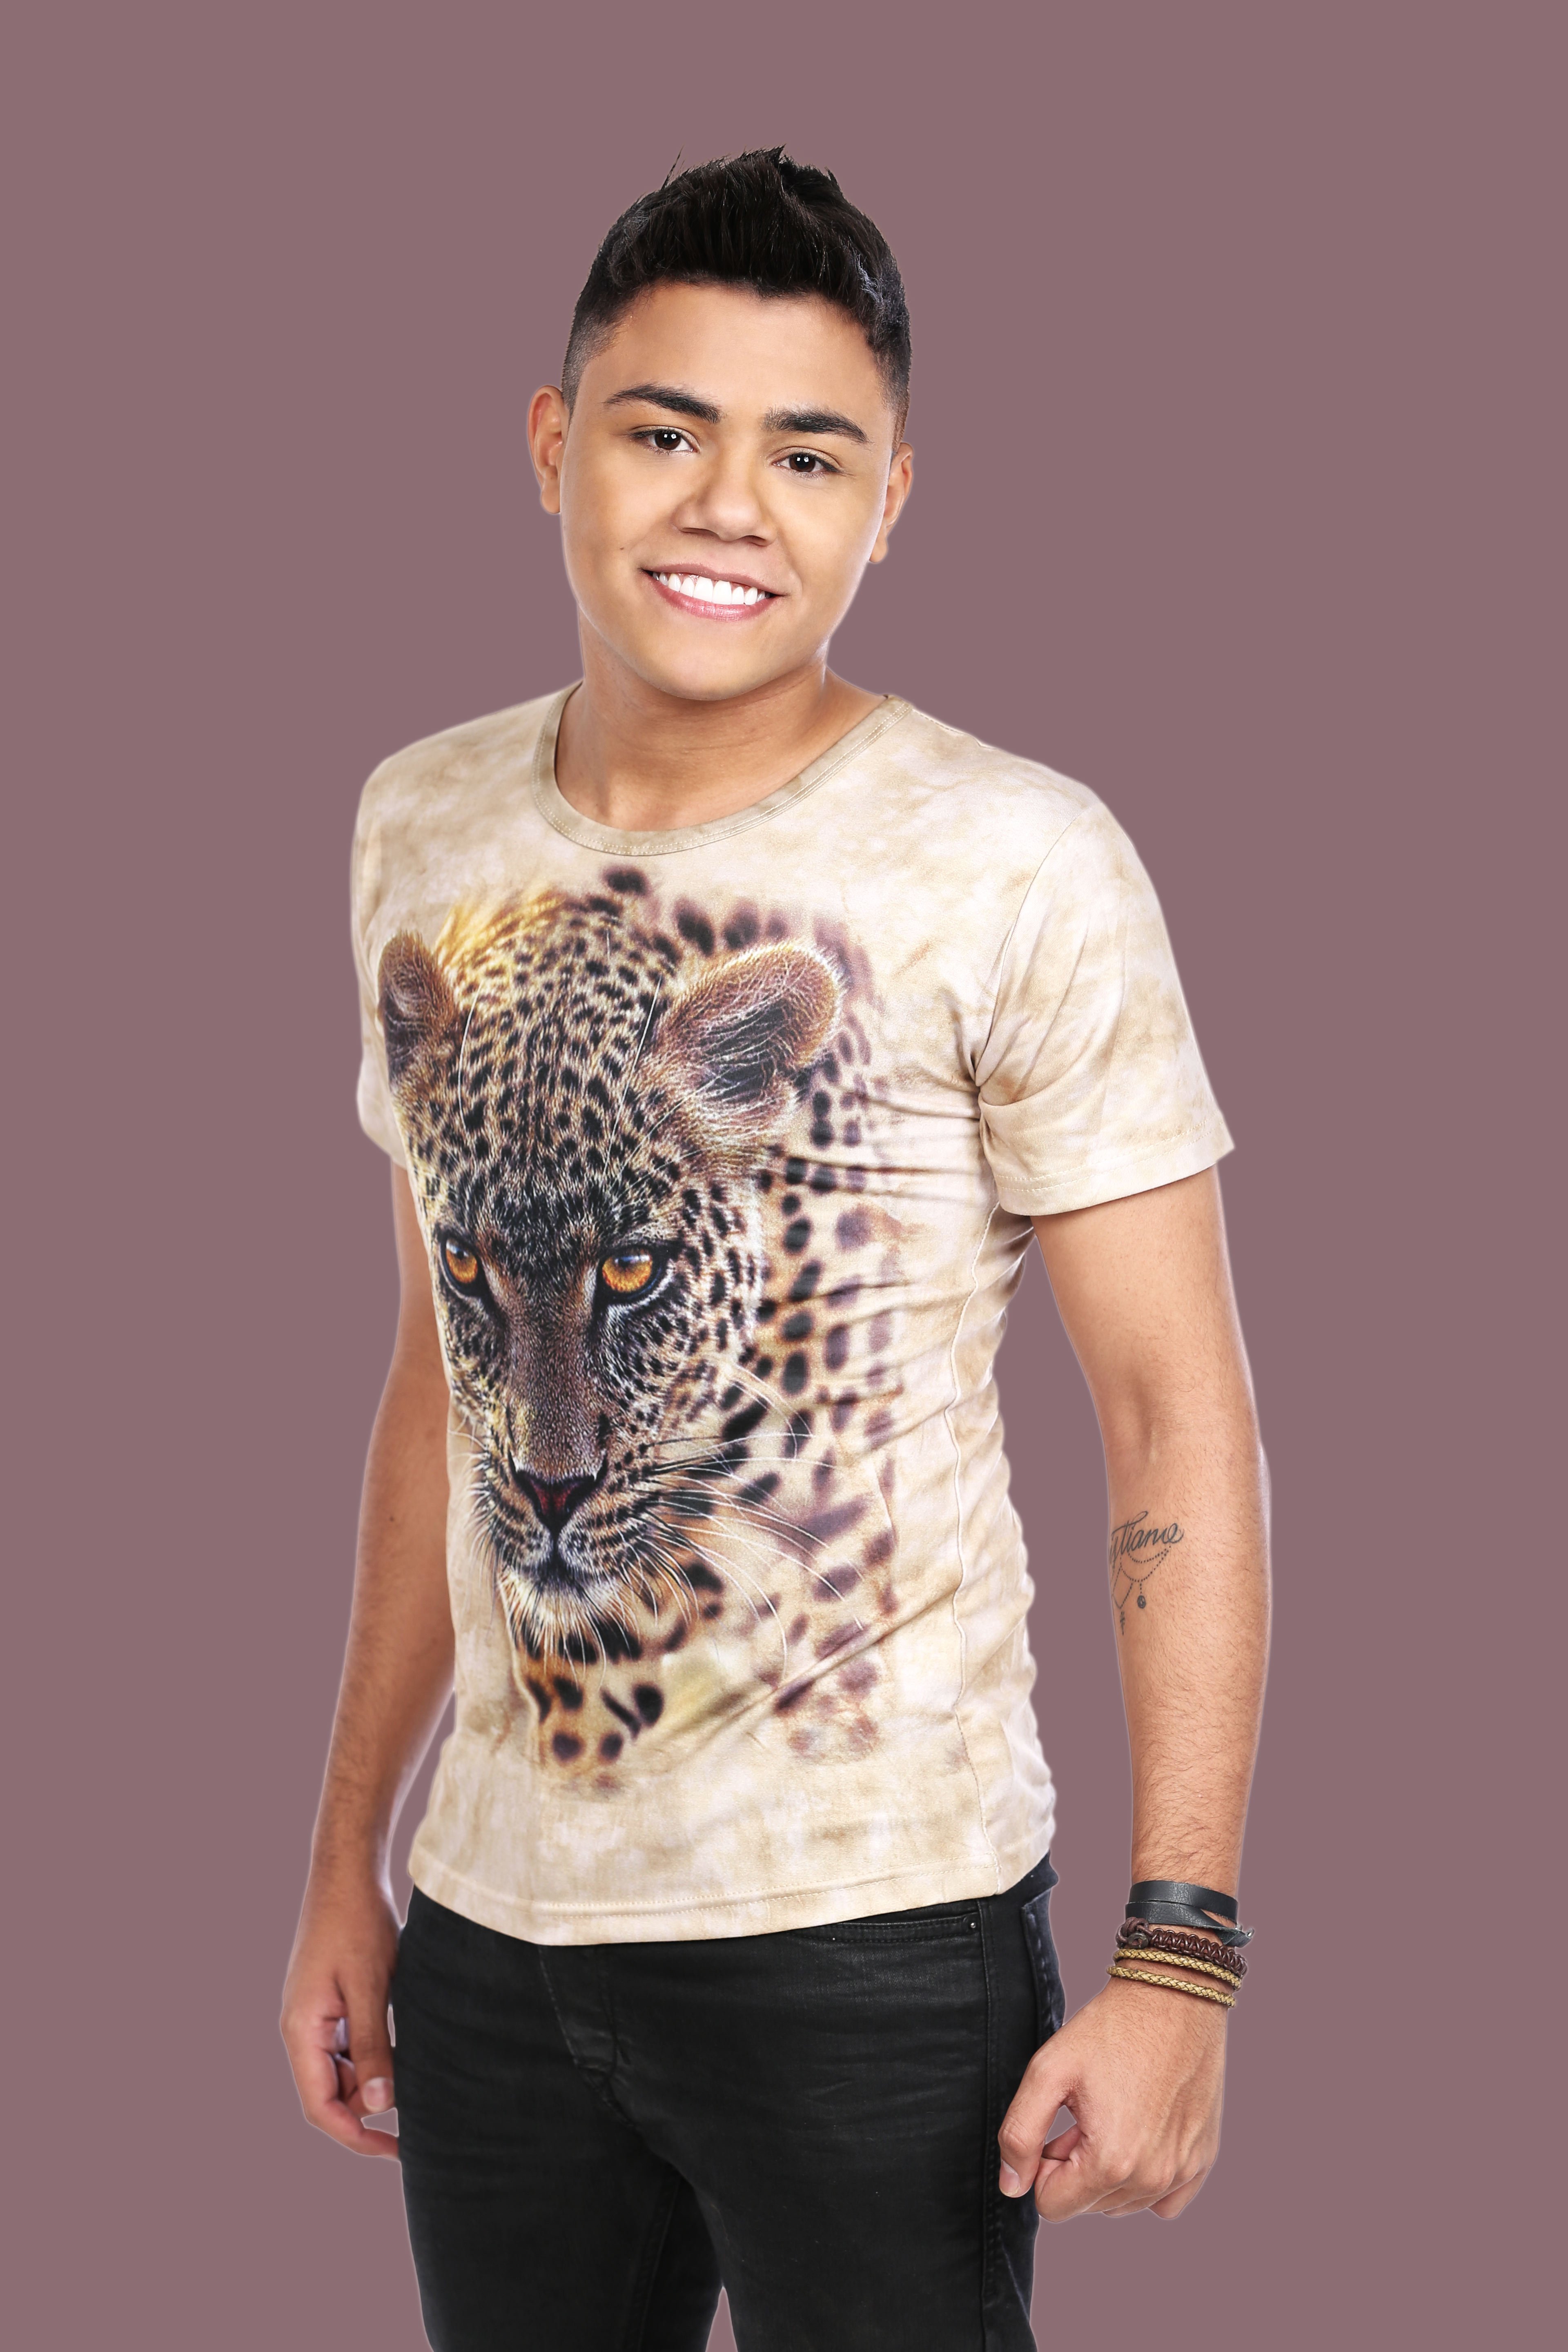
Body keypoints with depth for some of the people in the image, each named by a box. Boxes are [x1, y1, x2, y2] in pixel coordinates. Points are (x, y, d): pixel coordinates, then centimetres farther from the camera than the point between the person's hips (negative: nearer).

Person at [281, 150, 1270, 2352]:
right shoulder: (424, 829, 6)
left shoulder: (1011, 869, -11)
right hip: (492, 1924, 5)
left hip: (872, 1930, -5)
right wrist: (351, 1854, 14)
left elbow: (1180, 1420, -10)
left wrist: (1178, 1953, -16)